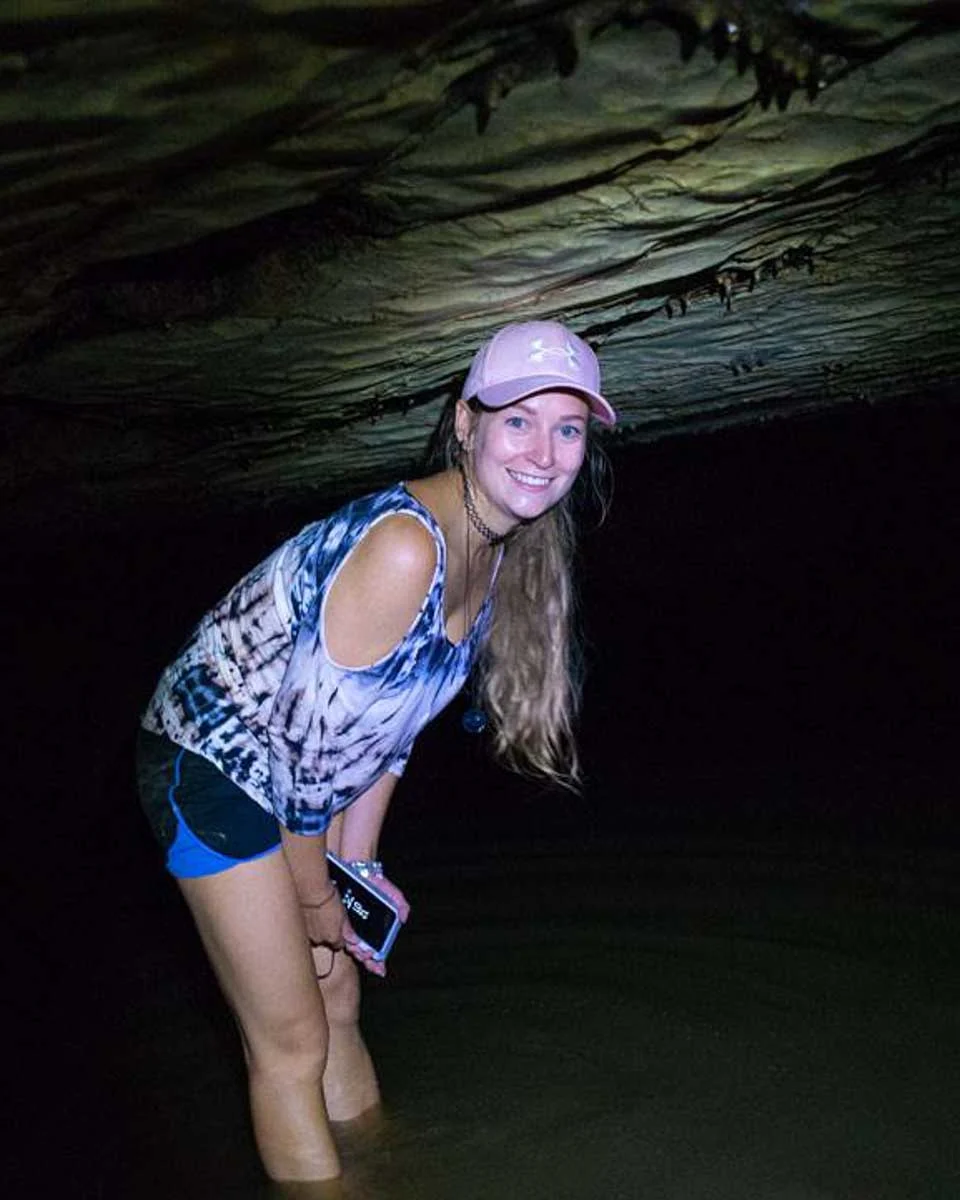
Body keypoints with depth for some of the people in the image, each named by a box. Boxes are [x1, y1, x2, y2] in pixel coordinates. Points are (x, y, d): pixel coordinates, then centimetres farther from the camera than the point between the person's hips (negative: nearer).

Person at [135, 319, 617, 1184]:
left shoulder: (500, 553, -2)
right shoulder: (404, 546, -31)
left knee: (337, 1002, 21)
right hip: (213, 763, -8)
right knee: (291, 1043, 3)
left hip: (286, 779, 8)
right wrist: (318, 897, -11)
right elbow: (310, 739, -26)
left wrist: (357, 862, 7)